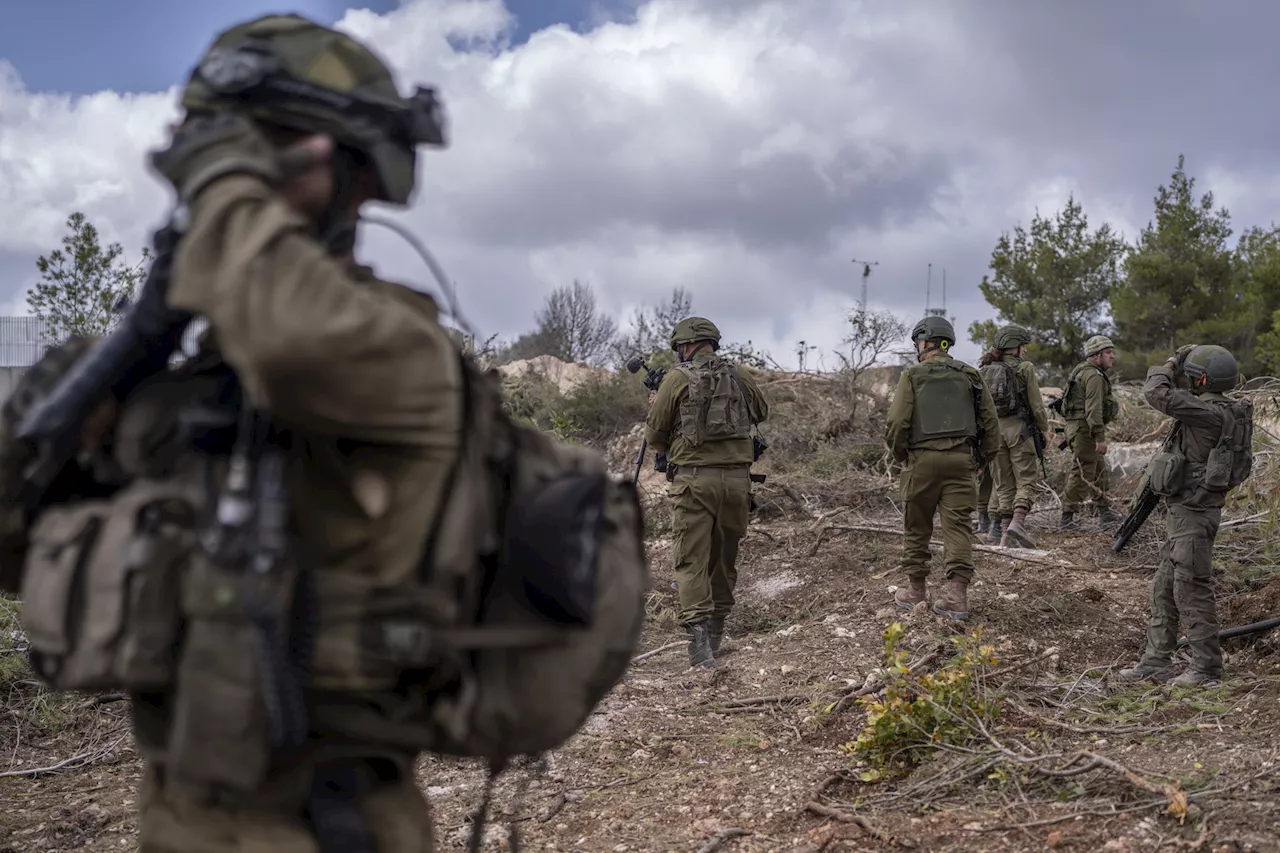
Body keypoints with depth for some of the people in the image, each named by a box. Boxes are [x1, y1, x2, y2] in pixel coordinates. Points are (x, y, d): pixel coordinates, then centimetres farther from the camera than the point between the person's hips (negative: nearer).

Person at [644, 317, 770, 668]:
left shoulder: (677, 378, -3)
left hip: (694, 479, -4)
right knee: (725, 556, 16)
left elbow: (654, 435, 1)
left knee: (691, 560, -2)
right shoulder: (740, 376, 8)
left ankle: (698, 634, -16)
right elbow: (762, 413, 27)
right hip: (737, 477, 4)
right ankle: (716, 632, 27)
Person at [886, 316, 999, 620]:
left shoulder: (912, 376, -2)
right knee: (957, 527, 0)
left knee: (917, 528, 10)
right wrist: (981, 459, 16)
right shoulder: (970, 376, 8)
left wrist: (899, 455, 8)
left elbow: (896, 424, -8)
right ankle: (957, 596, -8)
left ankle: (916, 592, 17)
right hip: (961, 459, 2)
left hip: (922, 459, -2)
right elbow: (990, 423, 7)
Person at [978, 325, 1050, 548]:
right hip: (1019, 428, -5)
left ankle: (1004, 533, 7)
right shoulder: (1025, 368, -5)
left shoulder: (986, 371, 9)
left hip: (994, 429, 5)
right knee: (1027, 481, 0)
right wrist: (1044, 429, 7)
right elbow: (1036, 404, -5)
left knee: (1004, 484, 11)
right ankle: (1017, 522, -21)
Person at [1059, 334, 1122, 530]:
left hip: (1076, 425, 11)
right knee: (1082, 473, -9)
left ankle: (1105, 512, 26)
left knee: (1100, 470, 18)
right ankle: (1066, 519, -8)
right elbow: (1093, 408, -23)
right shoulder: (1094, 376, -15)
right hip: (1085, 428, -11)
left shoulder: (1083, 371, 20)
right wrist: (1100, 437, -25)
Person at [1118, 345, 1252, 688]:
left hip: (1194, 513, -10)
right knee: (1164, 588, 14)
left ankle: (1207, 669, 6)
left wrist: (1170, 364, -10)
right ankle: (1156, 662, 20)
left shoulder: (1211, 413, -21)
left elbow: (1157, 394, -26)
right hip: (1184, 509, 10)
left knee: (1191, 591, -3)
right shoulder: (1224, 411, 9)